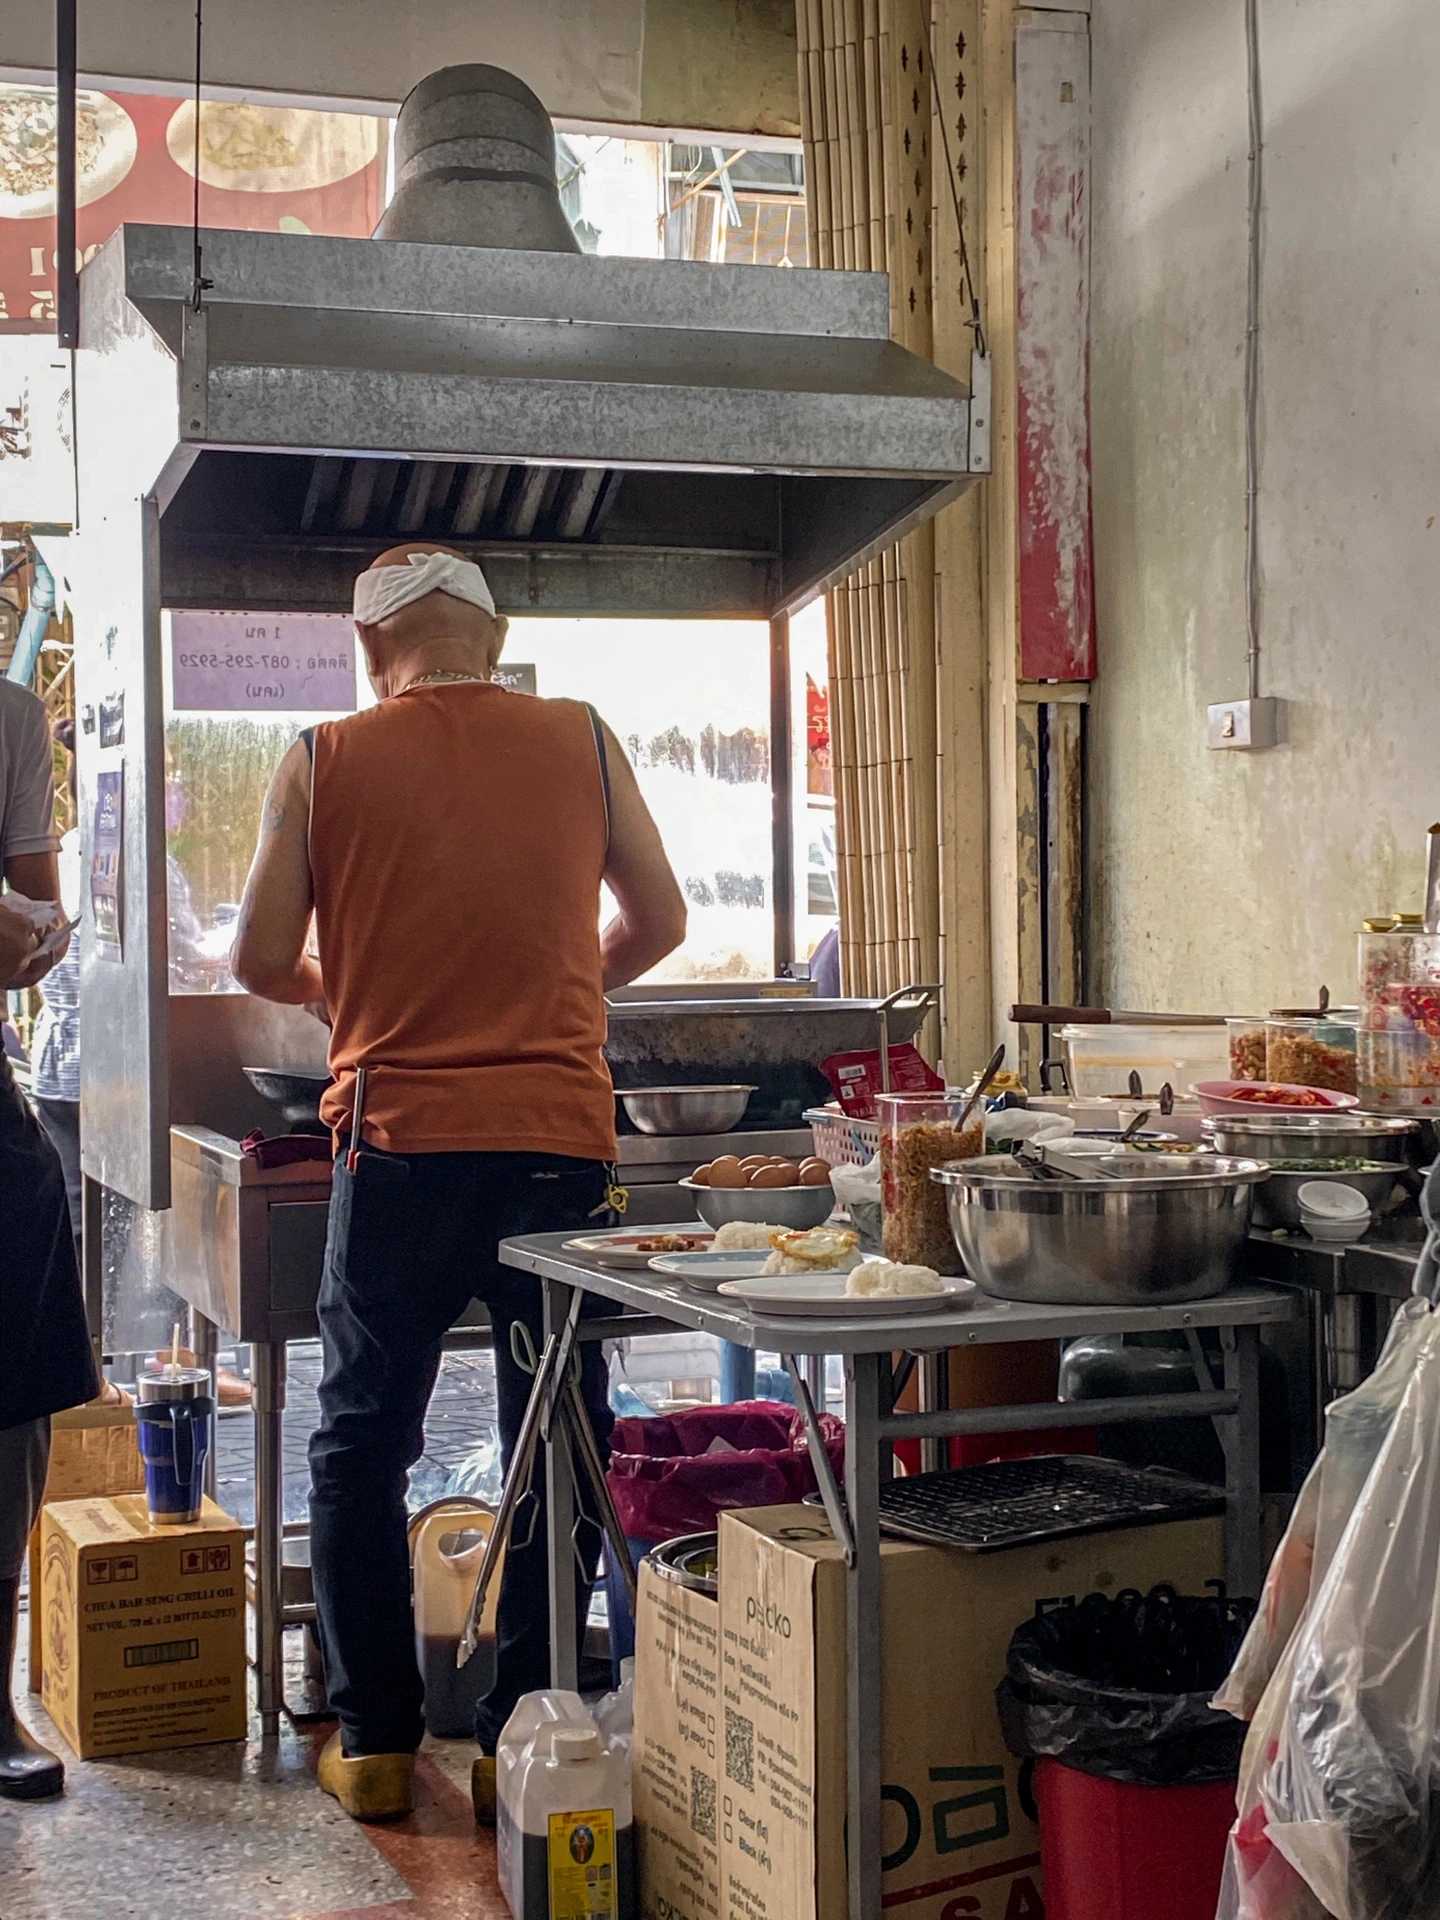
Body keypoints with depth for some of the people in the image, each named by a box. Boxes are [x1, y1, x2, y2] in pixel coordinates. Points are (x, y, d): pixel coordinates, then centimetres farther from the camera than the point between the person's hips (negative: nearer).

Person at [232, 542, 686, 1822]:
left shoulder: (322, 763, 0)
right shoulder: (583, 742, 4)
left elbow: (261, 961, 4)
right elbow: (659, 923, 13)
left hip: (399, 1139, -1)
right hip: (559, 1131, 1)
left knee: (362, 1442, 13)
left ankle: (374, 1739, 16)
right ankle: (528, 1729, 15)